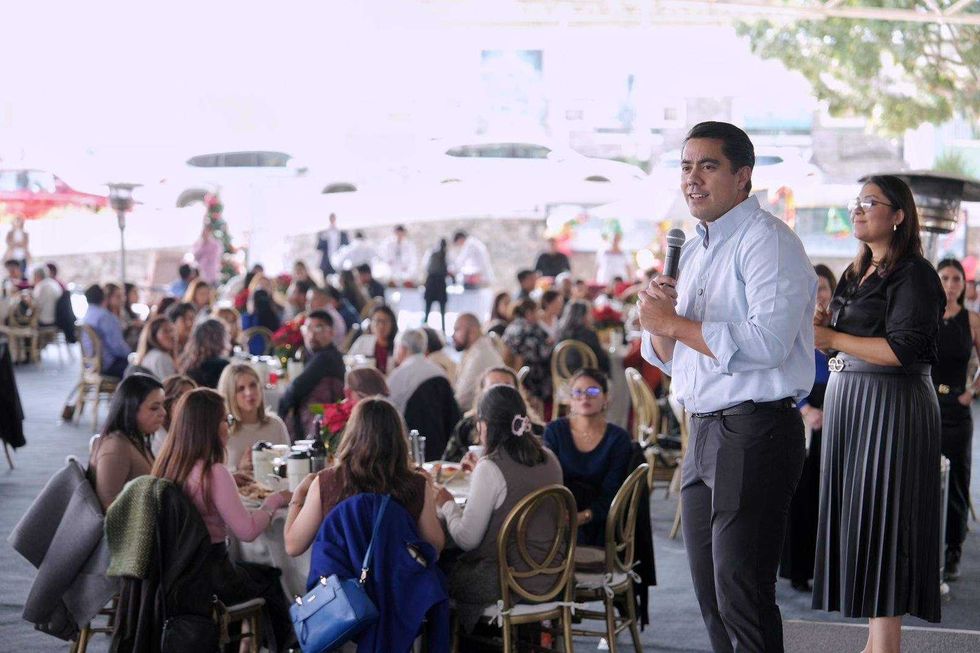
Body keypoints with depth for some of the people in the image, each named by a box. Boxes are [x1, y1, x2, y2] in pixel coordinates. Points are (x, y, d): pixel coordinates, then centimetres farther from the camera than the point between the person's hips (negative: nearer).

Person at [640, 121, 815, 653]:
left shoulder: (768, 240, -10)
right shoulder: (694, 249, 17)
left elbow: (767, 344, -23)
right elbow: (669, 358, 20)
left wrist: (675, 322, -15)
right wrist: (659, 319, -2)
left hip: (755, 431, -9)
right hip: (703, 431, 9)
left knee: (741, 594, -8)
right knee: (710, 591, 14)